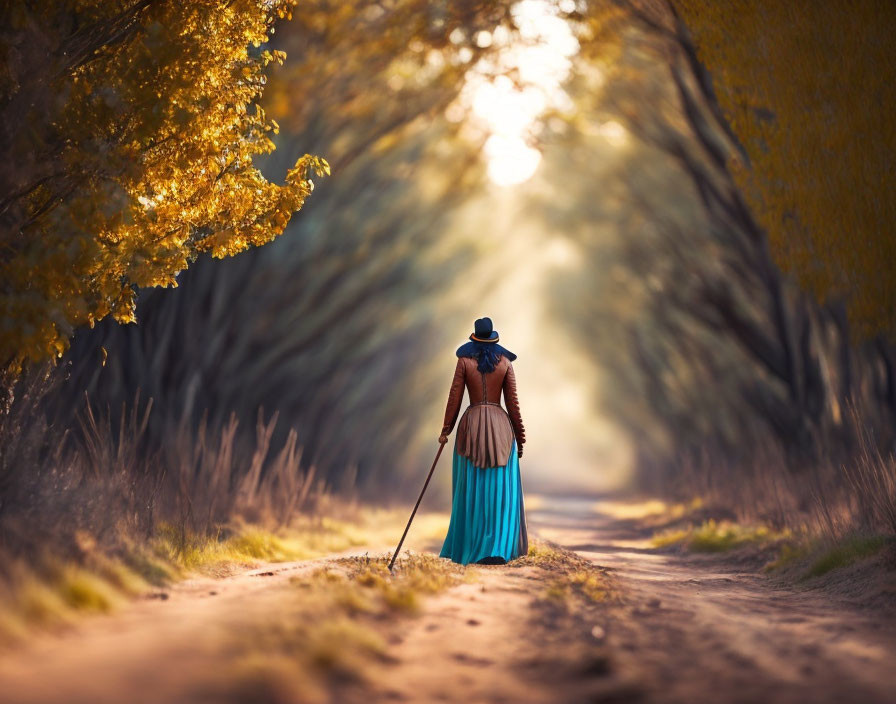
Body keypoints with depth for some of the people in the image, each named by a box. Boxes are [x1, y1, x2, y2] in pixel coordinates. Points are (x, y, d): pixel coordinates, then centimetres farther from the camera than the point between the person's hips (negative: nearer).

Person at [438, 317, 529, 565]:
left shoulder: (464, 361, 0)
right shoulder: (505, 362, 2)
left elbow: (454, 398, -2)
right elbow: (512, 402, 1)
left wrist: (446, 430, 7)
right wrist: (520, 437, 8)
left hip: (472, 426, 0)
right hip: (500, 426, 0)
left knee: (471, 491, 7)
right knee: (500, 490, 2)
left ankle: (469, 547, 11)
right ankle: (498, 549, -6)